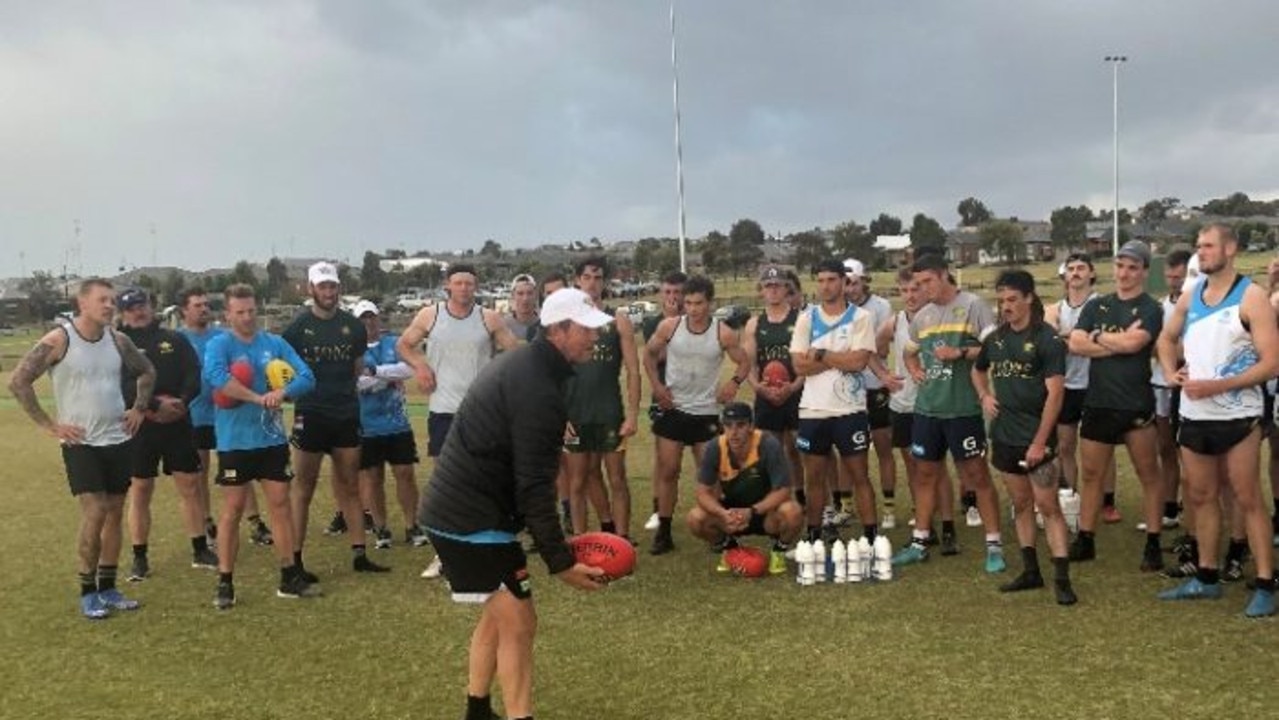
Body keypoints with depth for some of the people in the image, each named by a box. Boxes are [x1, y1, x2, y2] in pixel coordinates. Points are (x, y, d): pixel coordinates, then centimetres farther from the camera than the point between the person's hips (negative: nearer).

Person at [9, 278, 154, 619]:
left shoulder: (118, 340, 3)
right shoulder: (58, 341, -12)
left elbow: (147, 371, 20)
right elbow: (18, 381, -12)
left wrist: (139, 408, 9)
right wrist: (50, 425, -11)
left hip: (118, 440, 5)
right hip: (80, 443, -5)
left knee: (115, 513, 9)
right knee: (94, 513, -11)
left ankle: (108, 587, 21)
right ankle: (88, 592, 5)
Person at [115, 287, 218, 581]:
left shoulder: (175, 340, 9)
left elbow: (194, 375, -1)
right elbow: (123, 386, -14)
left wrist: (181, 402, -18)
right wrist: (155, 404, -25)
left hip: (178, 424, 2)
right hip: (140, 427, -2)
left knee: (190, 486, 5)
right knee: (140, 492, 4)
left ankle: (200, 550, 16)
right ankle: (140, 558, 15)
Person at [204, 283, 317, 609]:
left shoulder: (275, 343, 7)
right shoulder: (219, 344, -5)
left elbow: (306, 376, -2)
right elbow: (216, 376, -26)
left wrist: (282, 392, -21)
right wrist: (259, 398, -29)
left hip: (273, 439, 3)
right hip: (235, 441, -3)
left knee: (280, 504, 6)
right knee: (233, 509, 1)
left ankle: (290, 576, 15)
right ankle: (225, 583, 11)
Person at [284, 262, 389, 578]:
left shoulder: (352, 326, 6)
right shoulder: (298, 326, -5)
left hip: (346, 415, 4)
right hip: (311, 415, -4)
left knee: (350, 486, 10)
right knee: (304, 487, 2)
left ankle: (359, 554, 16)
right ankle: (295, 559, 9)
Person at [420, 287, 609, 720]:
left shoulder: (521, 365, 11)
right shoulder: (538, 389, -21)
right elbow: (533, 485, -24)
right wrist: (560, 561, -21)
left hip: (457, 506, 10)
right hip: (472, 518, -10)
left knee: (500, 615, 21)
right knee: (518, 624, -6)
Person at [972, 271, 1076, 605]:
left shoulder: (1047, 339, -11)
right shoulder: (995, 338, 8)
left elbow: (1054, 393, -15)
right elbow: (978, 370, 27)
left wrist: (1040, 441, -18)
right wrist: (984, 396, 6)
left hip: (1035, 439, -6)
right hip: (1004, 436, 6)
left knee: (1048, 507, -6)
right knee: (1021, 505, 14)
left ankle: (1062, 578, -3)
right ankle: (1031, 571, 23)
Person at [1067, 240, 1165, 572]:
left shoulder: (1150, 309, -4)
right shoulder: (1096, 306, 10)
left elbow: (1133, 342, -21)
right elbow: (1075, 344, -4)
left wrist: (1097, 337, -6)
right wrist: (1119, 341, -13)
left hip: (1136, 405, -4)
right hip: (1098, 404, 4)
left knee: (1148, 475, 5)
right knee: (1091, 474, 10)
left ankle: (1153, 545, 13)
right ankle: (1085, 541, 19)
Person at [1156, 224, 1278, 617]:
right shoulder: (1190, 296, 8)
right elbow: (1167, 338, 24)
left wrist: (1216, 386, -21)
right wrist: (1170, 372, 5)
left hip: (1237, 417, -6)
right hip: (1193, 415, 6)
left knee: (1247, 500, 0)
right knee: (1201, 496, 13)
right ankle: (1207, 577, 24)